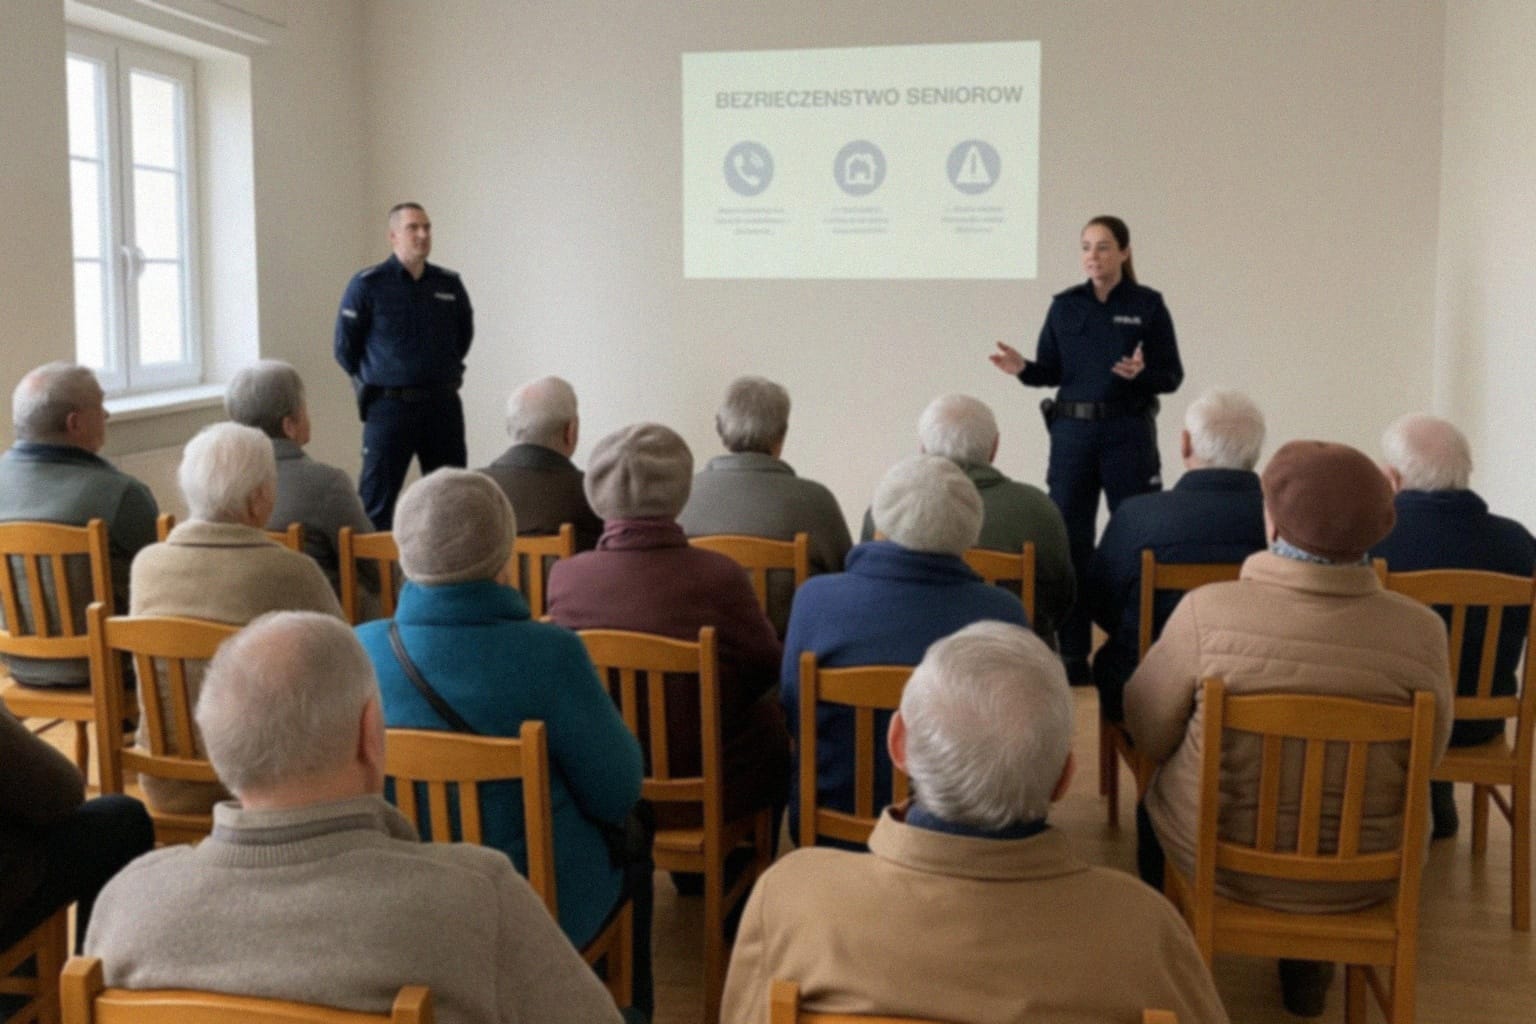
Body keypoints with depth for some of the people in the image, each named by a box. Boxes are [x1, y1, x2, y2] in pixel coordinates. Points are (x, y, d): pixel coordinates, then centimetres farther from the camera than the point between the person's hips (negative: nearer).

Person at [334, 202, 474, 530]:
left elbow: (465, 333, 21)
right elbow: (345, 346, 1)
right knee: (377, 502, 0)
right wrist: (373, 383, 9)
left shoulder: (449, 284, 4)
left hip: (443, 404, 4)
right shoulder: (367, 284, -6)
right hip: (390, 405, -4)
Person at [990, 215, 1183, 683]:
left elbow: (1172, 376, -2)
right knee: (1069, 540, 3)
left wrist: (1140, 373, -22)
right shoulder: (1065, 305, 7)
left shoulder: (1148, 305, -2)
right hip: (1072, 431, 3)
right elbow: (1052, 371, 7)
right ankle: (1072, 653, 11)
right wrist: (1023, 368, -13)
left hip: (1129, 432, -3)